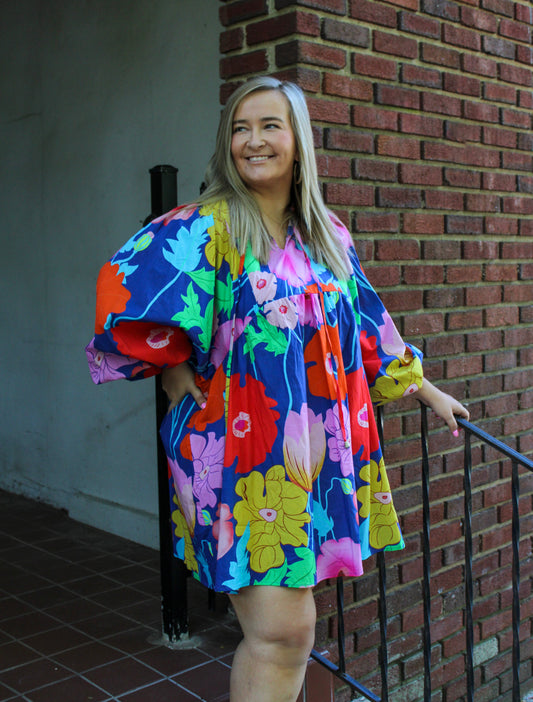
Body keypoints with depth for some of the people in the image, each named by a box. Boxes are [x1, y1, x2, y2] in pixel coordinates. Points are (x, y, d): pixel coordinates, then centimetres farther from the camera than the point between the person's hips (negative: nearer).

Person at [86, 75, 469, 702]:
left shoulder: (327, 236, 13)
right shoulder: (207, 226, -7)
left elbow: (369, 327, 22)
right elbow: (124, 287, -19)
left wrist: (425, 391, 27)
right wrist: (176, 378, -14)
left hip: (312, 454, 6)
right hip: (240, 452, -6)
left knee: (280, 632, 13)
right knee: (283, 632, -8)